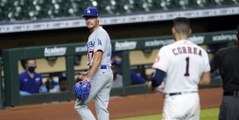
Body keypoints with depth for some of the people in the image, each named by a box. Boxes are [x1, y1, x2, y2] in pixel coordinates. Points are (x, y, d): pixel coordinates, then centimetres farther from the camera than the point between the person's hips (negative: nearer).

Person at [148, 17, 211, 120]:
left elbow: (158, 79, -13)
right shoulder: (201, 51, 5)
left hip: (174, 100, -5)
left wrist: (152, 86, 9)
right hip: (194, 99, 5)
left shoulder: (167, 50, -10)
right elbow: (206, 80, 9)